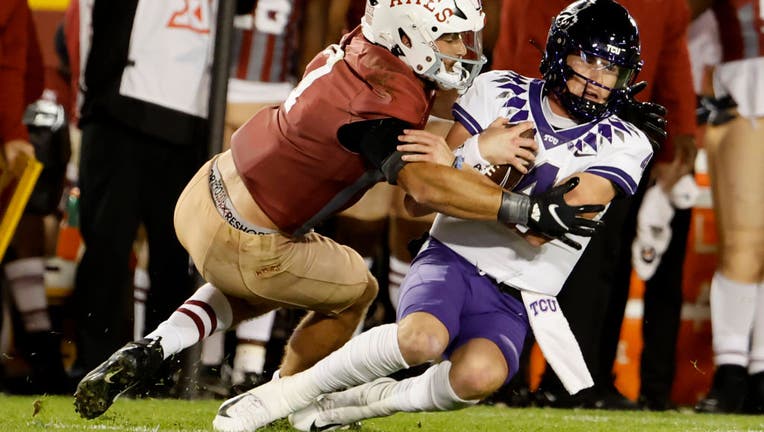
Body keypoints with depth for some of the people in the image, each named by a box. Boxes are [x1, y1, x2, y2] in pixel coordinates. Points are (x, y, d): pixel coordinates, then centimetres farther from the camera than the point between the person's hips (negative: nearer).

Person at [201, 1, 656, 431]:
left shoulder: (622, 147, -2)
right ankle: (290, 392, -15)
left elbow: (538, 230, -15)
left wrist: (453, 165, -19)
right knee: (421, 339, -35)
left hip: (513, 300, 0)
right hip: (453, 258, 0)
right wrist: (478, 153, -16)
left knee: (479, 375, -35)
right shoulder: (497, 93, 3)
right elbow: (419, 201, 1)